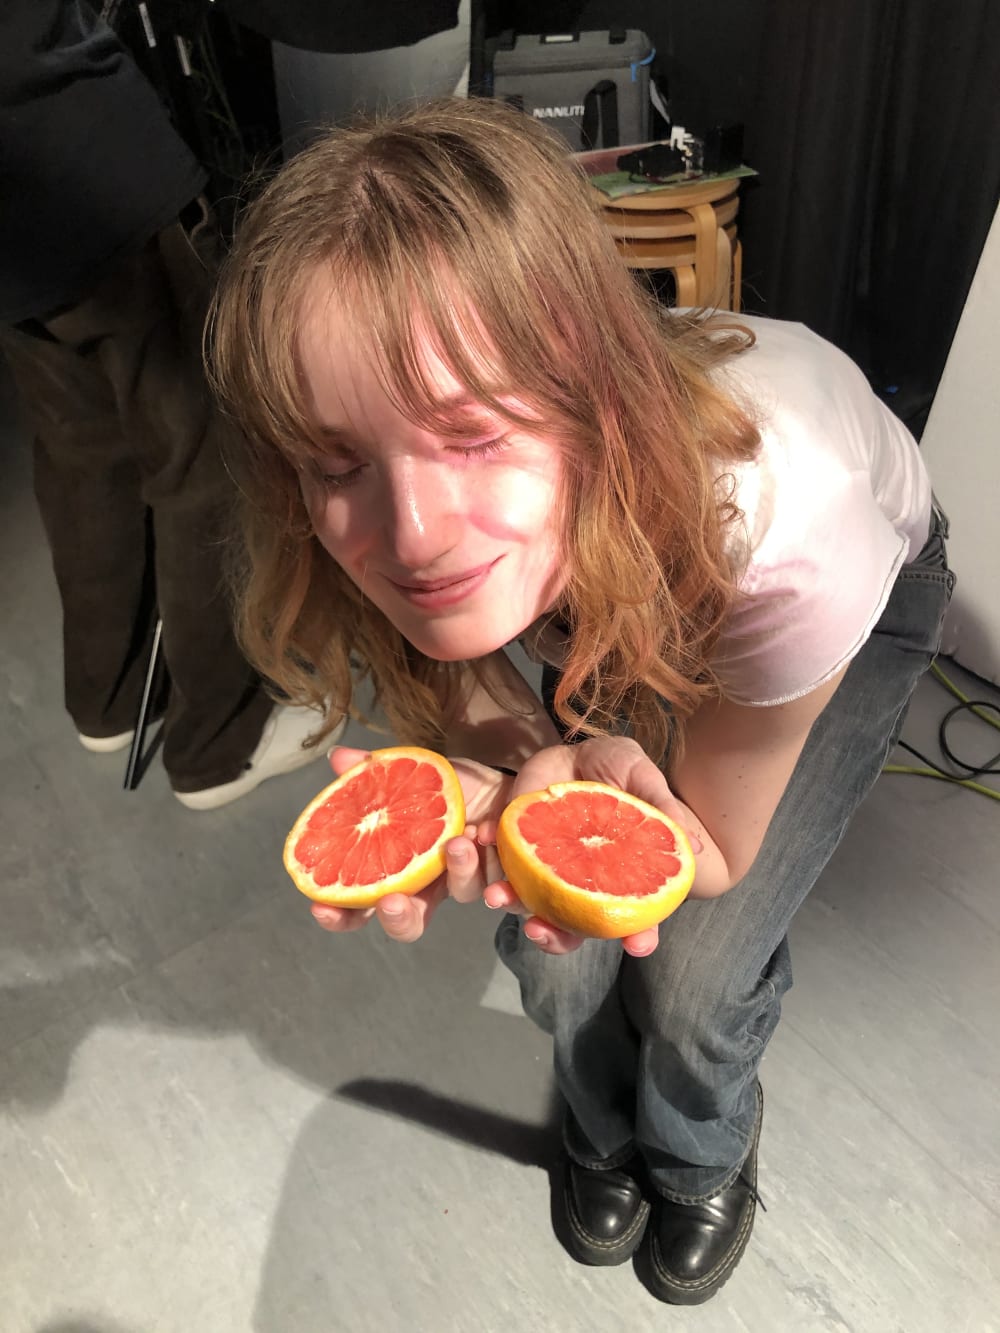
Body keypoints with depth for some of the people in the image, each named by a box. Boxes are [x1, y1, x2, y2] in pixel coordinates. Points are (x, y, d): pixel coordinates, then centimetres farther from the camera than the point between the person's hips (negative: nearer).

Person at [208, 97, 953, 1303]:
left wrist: (579, 779, -48)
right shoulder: (402, 519, -32)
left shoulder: (782, 534, -44)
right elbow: (507, 741, -19)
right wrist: (474, 806, -43)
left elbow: (715, 855, -26)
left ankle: (703, 1158, 35)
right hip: (612, 602, 3)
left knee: (697, 984, -7)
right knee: (553, 954, -3)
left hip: (866, 588, -2)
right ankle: (607, 1132, 38)